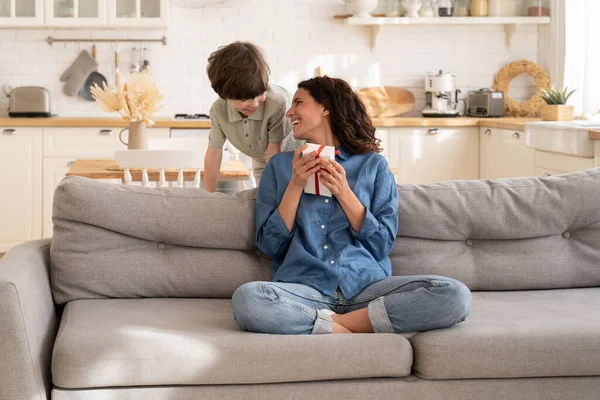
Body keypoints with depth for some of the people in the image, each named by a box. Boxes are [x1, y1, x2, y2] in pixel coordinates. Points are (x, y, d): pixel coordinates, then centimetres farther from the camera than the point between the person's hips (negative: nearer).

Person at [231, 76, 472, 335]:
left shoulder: (373, 165, 14)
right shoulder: (280, 165, 17)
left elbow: (382, 245, 8)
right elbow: (270, 246, 9)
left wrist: (343, 193, -3)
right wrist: (295, 184, -1)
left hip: (366, 285, 1)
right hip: (304, 290, -1)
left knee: (455, 295, -26)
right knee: (245, 297, -35)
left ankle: (335, 323, -21)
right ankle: (352, 331, -22)